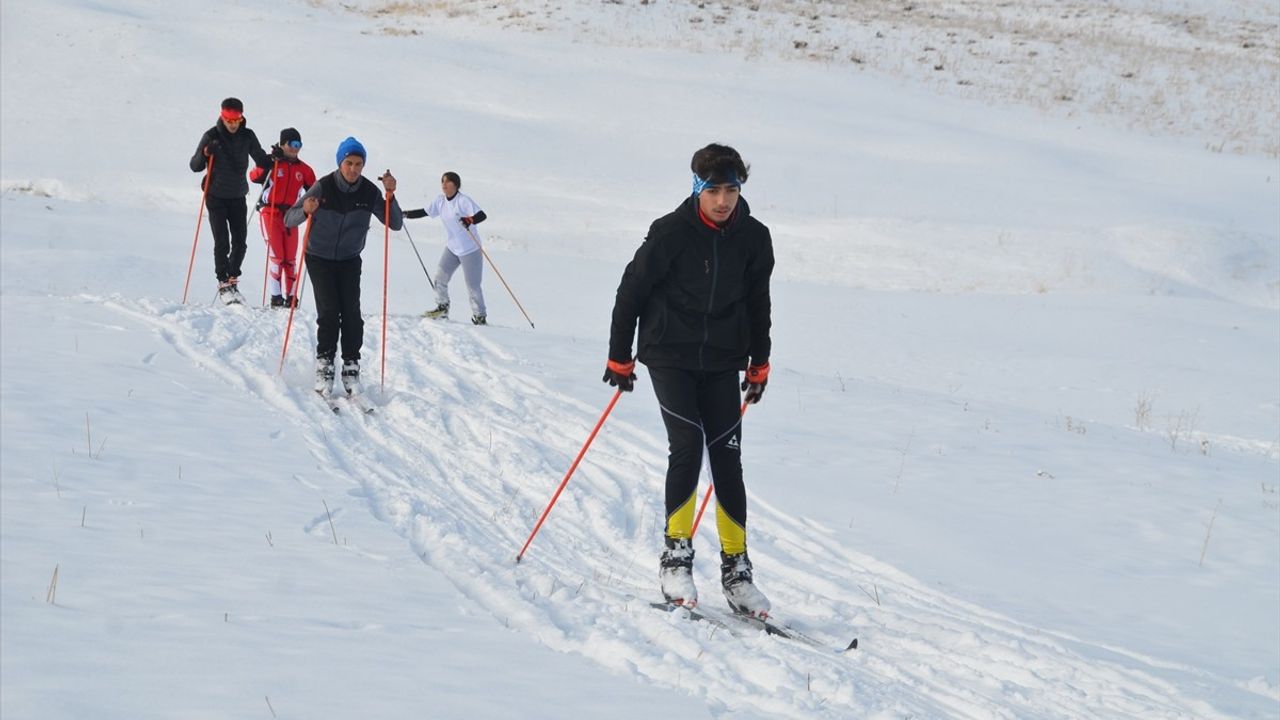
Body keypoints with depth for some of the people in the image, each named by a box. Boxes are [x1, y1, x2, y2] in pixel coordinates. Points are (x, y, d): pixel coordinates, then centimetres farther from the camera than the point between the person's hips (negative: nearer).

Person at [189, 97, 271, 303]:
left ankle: (232, 279, 19)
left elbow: (261, 161, 11)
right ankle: (224, 284, -1)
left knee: (240, 242, 2)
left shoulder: (247, 136, 0)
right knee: (222, 242, -8)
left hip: (238, 197, 3)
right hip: (216, 198, -3)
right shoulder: (212, 136, -8)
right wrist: (204, 154, -27)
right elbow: (195, 166, -8)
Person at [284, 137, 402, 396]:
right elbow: (289, 220, -15)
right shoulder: (323, 187, -16)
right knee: (329, 312, -13)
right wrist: (306, 211, -37)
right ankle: (324, 364, -4)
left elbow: (395, 224, -8)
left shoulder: (369, 192, -9)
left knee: (351, 313, -10)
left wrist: (390, 195, -22)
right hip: (320, 258, -2)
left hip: (349, 260, 2)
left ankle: (351, 366, -4)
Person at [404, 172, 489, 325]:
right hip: (451, 248, 7)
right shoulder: (440, 200, 1)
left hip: (470, 249, -7)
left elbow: (482, 215, -27)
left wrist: (470, 220, -47)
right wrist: (405, 214, 3)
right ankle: (442, 308, 21)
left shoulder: (463, 201, -19)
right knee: (440, 277, 2)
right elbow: (425, 212, 11)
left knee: (473, 285, -4)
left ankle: (480, 317, 8)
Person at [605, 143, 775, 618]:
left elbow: (757, 304, 15)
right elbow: (631, 291, -3)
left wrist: (759, 364, 16)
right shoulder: (671, 233, -11)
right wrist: (620, 358, 0)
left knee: (727, 459, -3)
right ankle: (675, 557, -6)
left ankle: (736, 570, 1)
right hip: (670, 356, -3)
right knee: (687, 446, -16)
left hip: (722, 363, 3)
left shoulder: (754, 239, 0)